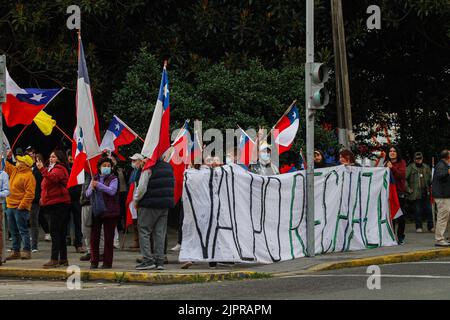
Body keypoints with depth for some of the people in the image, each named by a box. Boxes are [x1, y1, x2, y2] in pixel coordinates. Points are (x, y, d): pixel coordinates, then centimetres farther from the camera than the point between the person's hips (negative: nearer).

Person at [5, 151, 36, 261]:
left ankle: (27, 251, -3)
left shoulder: (29, 176, -14)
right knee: (13, 231, 12)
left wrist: (21, 206, -22)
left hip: (20, 208, -9)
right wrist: (6, 157, 16)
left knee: (23, 230, -6)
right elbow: (5, 166, 32)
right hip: (10, 206, 9)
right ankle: (15, 251, 18)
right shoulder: (14, 170, 13)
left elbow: (29, 194, -20)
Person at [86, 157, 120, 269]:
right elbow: (87, 194, 8)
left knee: (108, 238, 1)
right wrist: (91, 188, -13)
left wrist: (98, 185, -19)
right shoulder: (95, 179, 12)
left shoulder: (113, 179, 0)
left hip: (109, 211, -3)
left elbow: (112, 191, -17)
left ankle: (107, 262, 7)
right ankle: (94, 261, 10)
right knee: (94, 237, 2)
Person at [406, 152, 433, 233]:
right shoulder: (410, 167, -2)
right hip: (415, 194, -4)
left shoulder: (426, 167, 13)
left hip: (425, 193, 4)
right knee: (417, 211, 0)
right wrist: (408, 189, -10)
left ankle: (431, 227, 8)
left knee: (429, 210, 1)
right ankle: (418, 227, 9)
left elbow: (430, 179, 22)